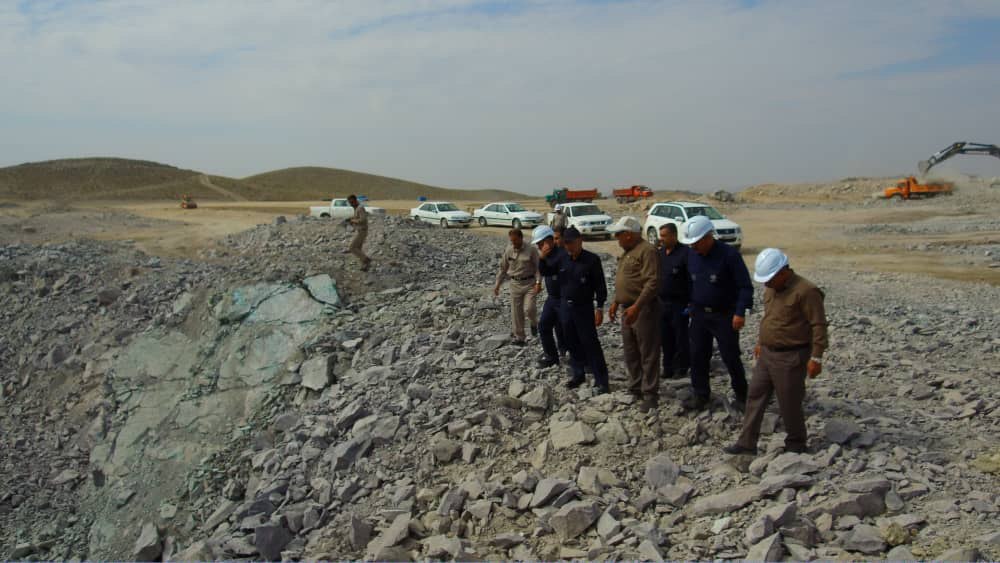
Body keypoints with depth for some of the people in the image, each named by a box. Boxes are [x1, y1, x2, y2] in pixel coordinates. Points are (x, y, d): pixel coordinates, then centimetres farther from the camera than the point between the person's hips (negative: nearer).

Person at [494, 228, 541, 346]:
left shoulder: (531, 250, -10)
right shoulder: (508, 251, 1)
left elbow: (538, 267, -8)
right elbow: (503, 268, 10)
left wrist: (538, 282, -19)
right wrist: (498, 284, 8)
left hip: (530, 283, -3)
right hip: (515, 284, 3)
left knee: (528, 309, -15)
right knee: (516, 312, 5)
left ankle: (533, 324, 20)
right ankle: (519, 337, 18)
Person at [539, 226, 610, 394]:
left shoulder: (592, 259, -11)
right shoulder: (562, 259, 4)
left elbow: (600, 285, -9)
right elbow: (547, 272, 16)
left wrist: (600, 308, -13)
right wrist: (543, 259, -3)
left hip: (584, 308, -5)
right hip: (565, 307, 6)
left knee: (590, 344, -5)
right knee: (572, 343, 15)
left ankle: (601, 381, 0)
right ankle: (577, 374, 30)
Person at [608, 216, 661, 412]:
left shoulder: (647, 250, -15)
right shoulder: (628, 252, 16)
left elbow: (652, 283, -23)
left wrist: (636, 307, -26)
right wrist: (616, 303, 20)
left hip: (643, 309, -10)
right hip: (627, 308, 10)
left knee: (648, 353, -3)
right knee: (630, 352, 16)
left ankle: (650, 394, 3)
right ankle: (635, 388, 28)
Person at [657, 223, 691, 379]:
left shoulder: (685, 253, -11)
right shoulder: (660, 253, 12)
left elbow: (692, 280, -14)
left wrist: (690, 303, -18)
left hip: (679, 303, -7)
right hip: (662, 302, 7)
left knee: (680, 337, 2)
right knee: (665, 337, 10)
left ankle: (681, 368, 12)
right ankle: (668, 367, 18)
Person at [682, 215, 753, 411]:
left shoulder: (729, 254, -17)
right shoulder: (692, 255, 2)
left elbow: (745, 286, -15)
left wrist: (740, 313, -20)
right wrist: (692, 305, 13)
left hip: (724, 316, -5)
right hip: (699, 314, 5)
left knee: (731, 358, 2)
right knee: (697, 356, 7)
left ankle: (741, 395, 21)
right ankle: (701, 395, 19)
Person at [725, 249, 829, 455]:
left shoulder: (806, 291, -19)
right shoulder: (771, 289, 8)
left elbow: (819, 326, -18)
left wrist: (816, 357, -19)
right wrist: (760, 342, 23)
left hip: (790, 358, -8)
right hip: (766, 354, 8)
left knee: (789, 403, 3)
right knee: (755, 396, 8)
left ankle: (796, 444, 24)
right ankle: (747, 443, 15)